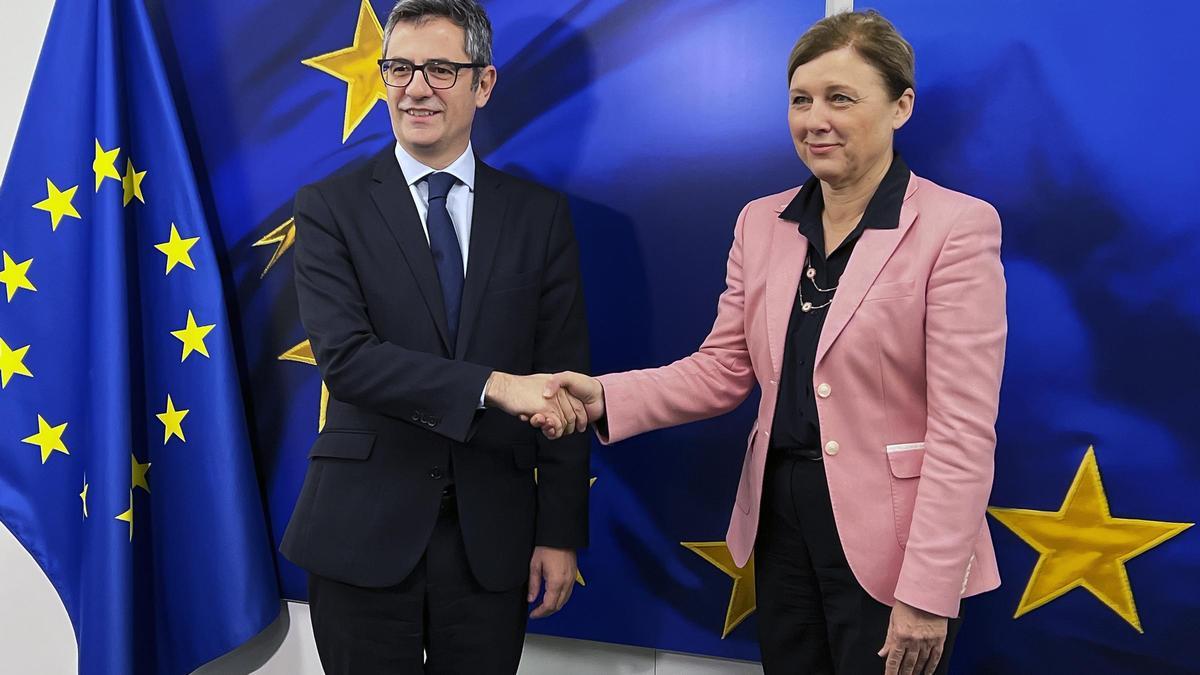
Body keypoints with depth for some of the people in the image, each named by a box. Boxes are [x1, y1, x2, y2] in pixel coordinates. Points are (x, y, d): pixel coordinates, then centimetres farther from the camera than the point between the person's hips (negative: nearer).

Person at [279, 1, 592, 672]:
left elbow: (562, 379, 3)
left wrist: (560, 533, 0)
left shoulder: (540, 213, 4)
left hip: (492, 539, 2)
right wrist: (492, 385, -24)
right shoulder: (332, 206, 0)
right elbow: (344, 355, -14)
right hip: (365, 533, -1)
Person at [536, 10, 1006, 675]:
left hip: (888, 539, -5)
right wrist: (605, 397, -12)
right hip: (780, 520, 5)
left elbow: (963, 428, -15)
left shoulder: (957, 227, -12)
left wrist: (927, 594, -17)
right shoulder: (762, 223, 5)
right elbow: (724, 369, 5)